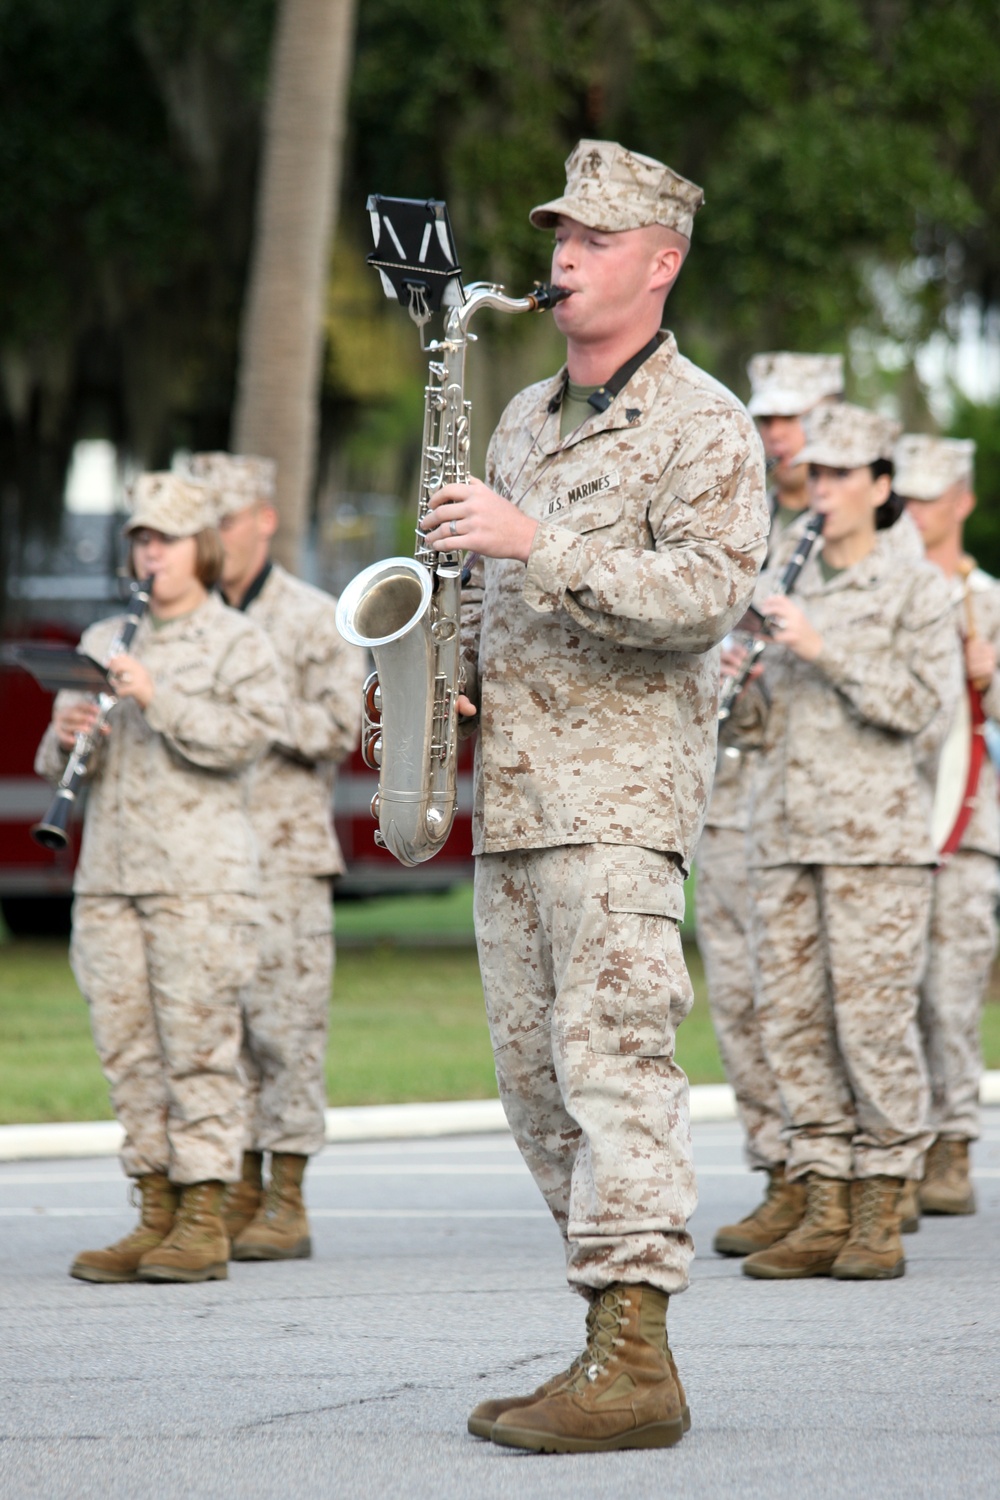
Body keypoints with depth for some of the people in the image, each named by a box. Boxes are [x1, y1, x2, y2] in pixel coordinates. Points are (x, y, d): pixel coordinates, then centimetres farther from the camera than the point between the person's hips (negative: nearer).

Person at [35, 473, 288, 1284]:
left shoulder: (238, 642, 3)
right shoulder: (103, 641, 19)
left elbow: (249, 735, -12)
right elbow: (60, 762, 19)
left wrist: (157, 699, -19)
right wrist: (66, 737, -4)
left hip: (199, 876, -6)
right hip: (109, 874, 6)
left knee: (198, 1042, -7)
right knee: (128, 1048, 4)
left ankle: (204, 1221, -5)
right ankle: (157, 1213, 9)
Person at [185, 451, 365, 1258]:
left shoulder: (311, 618, 1)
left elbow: (340, 724, -7)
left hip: (283, 849, -5)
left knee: (284, 1020, -6)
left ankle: (288, 1204, -3)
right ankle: (241, 1191, 12)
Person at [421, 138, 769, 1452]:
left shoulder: (703, 425, -3)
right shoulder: (526, 419, 21)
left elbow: (707, 594, -17)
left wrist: (535, 544, -21)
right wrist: (450, 661, 10)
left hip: (624, 777, -8)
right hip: (512, 787, 8)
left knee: (613, 1051, -15)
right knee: (535, 1072, 7)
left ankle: (635, 1362, -19)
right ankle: (617, 1331, 12)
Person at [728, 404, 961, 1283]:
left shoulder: (915, 588, 2)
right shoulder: (791, 591, 16)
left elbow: (928, 708, -9)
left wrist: (829, 653, -14)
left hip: (877, 836, -5)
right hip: (786, 836, 5)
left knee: (874, 1019, -8)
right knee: (793, 1021, 1)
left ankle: (880, 1217, -1)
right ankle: (824, 1212, 6)